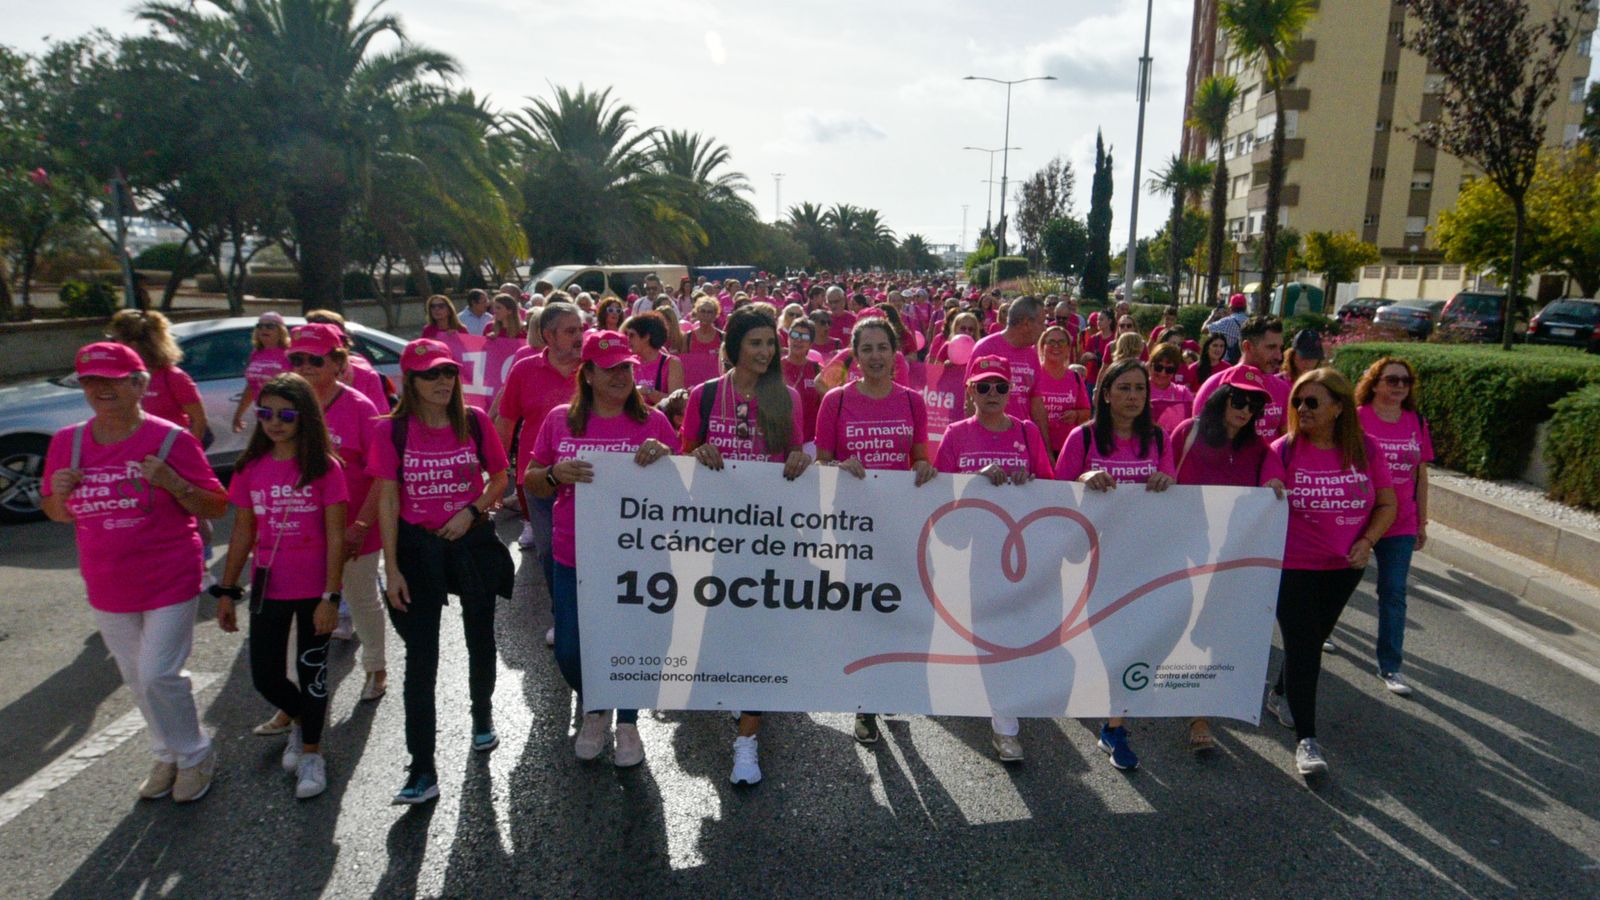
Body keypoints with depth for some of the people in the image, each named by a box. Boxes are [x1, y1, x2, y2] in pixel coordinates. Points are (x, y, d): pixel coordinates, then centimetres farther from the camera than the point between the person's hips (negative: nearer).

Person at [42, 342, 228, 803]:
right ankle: (168, 755, 37)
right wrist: (59, 493, -10)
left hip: (170, 583, -5)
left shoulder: (171, 439, -12)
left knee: (159, 675, -6)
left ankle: (194, 756, 18)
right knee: (137, 678, 16)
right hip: (108, 590, 5)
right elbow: (58, 513, 13)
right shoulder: (67, 442, 1)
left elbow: (216, 507, -9)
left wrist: (172, 483, -26)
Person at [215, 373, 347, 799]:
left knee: (312, 672, 8)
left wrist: (330, 596, -14)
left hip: (314, 589, -4)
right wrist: (227, 591, 7)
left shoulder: (324, 467, -10)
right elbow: (243, 533, 7)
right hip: (268, 588, 4)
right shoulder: (251, 468, 1)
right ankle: (300, 720, 40)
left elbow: (335, 537, -10)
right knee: (264, 676, 9)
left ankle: (311, 752, 27)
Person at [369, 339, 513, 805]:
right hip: (417, 545, -1)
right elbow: (387, 499, -6)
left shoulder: (474, 421, -4)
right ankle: (422, 770, 4)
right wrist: (391, 568, -9)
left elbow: (500, 476, 5)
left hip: (473, 540, 2)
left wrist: (473, 510, -14)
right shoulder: (392, 430, -8)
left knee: (480, 638, 18)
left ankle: (482, 713, 46)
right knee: (421, 656, -1)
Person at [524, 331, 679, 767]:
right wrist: (556, 474, -16)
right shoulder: (560, 419, 1)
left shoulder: (652, 421, -2)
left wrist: (665, 454, -19)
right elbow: (530, 483, 6)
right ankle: (594, 711, 39)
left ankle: (627, 722, 38)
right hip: (574, 560, 1)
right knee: (569, 650, 7)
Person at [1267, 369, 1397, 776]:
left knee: (1313, 639, 20)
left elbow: (1387, 504, 2)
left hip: (1346, 566, 4)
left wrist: (1367, 541, -11)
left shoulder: (1365, 449, -6)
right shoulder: (1284, 450, -13)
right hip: (1295, 565, -4)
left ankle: (1280, 696, 43)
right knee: (1302, 647, -4)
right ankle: (1306, 739, 3)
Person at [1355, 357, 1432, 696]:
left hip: (1400, 525, 3)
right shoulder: (1356, 418, -10)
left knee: (1394, 594, 4)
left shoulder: (1417, 423, 3)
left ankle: (1390, 666, 12)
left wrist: (1422, 522, 11)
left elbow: (1420, 476, 9)